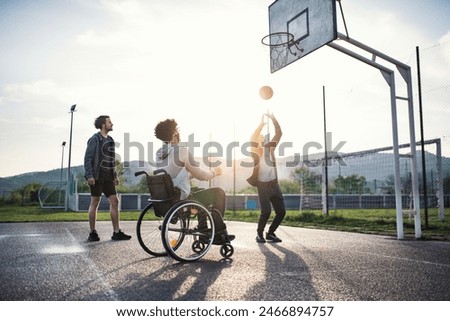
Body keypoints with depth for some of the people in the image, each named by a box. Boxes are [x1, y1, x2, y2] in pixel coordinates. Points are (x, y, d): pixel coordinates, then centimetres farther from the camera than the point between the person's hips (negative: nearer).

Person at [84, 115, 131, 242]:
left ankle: (117, 232, 5)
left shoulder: (110, 140, 16)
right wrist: (89, 175, -19)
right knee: (95, 203, 0)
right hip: (97, 176, -7)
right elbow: (88, 158, -11)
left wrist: (115, 175, 17)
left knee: (114, 202, 1)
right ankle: (92, 233, 10)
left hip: (108, 176, 7)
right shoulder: (95, 139, -6)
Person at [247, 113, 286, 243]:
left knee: (281, 211, 3)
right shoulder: (255, 150, 0)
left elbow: (279, 133, 4)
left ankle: (270, 233, 21)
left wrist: (273, 119, -5)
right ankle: (259, 234, 8)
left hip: (274, 184, 5)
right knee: (266, 211, -15)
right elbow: (252, 138, -20)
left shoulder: (270, 147, 12)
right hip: (263, 185, -5)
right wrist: (261, 123, -19)